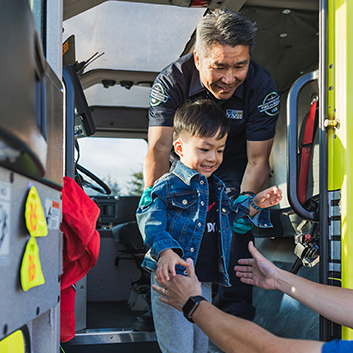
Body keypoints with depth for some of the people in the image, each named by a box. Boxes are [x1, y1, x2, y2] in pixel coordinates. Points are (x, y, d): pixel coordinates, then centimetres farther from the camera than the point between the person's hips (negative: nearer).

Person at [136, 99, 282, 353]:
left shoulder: (217, 188, 14)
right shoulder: (167, 186, -9)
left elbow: (230, 220, 26)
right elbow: (151, 222, -18)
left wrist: (255, 204, 13)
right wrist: (165, 251, -34)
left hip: (205, 283, 7)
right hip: (172, 278, -7)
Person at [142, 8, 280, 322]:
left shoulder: (262, 87, -28)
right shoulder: (171, 81, -30)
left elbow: (257, 160, -24)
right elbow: (158, 149, -36)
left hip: (233, 166, 0)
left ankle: (236, 311, -5)